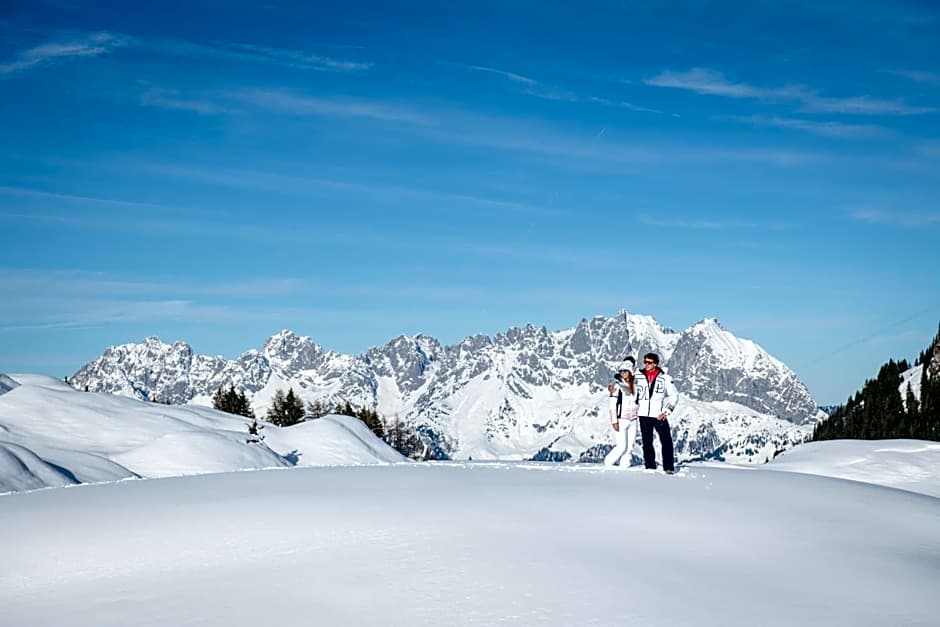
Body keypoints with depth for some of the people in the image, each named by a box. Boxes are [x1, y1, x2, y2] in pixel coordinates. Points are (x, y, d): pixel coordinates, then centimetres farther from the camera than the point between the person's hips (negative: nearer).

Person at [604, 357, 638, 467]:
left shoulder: (633, 385, 10)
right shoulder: (616, 384, -7)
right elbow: (612, 405, -11)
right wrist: (614, 421, -15)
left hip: (632, 420, 6)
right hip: (621, 420, -6)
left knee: (630, 446, 4)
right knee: (621, 446, -9)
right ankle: (608, 462, 8)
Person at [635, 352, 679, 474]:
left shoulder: (665, 378, -1)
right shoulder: (638, 376, 5)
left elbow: (674, 395, 4)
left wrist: (667, 411, -3)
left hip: (659, 416, -2)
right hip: (644, 416, 2)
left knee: (666, 441, -8)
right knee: (647, 443, 7)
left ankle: (669, 467, -4)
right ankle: (650, 467, 14)